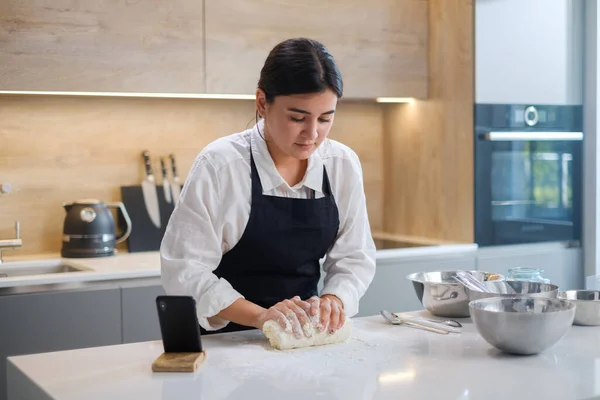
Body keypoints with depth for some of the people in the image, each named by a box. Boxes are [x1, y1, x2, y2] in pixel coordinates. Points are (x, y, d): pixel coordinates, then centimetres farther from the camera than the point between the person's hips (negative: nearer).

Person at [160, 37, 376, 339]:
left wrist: (333, 299, -17)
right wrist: (259, 316, -27)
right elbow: (184, 269, -16)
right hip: (226, 339, -3)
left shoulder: (344, 164, -2)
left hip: (304, 336, 3)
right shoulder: (219, 165, -15)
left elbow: (354, 257, 3)